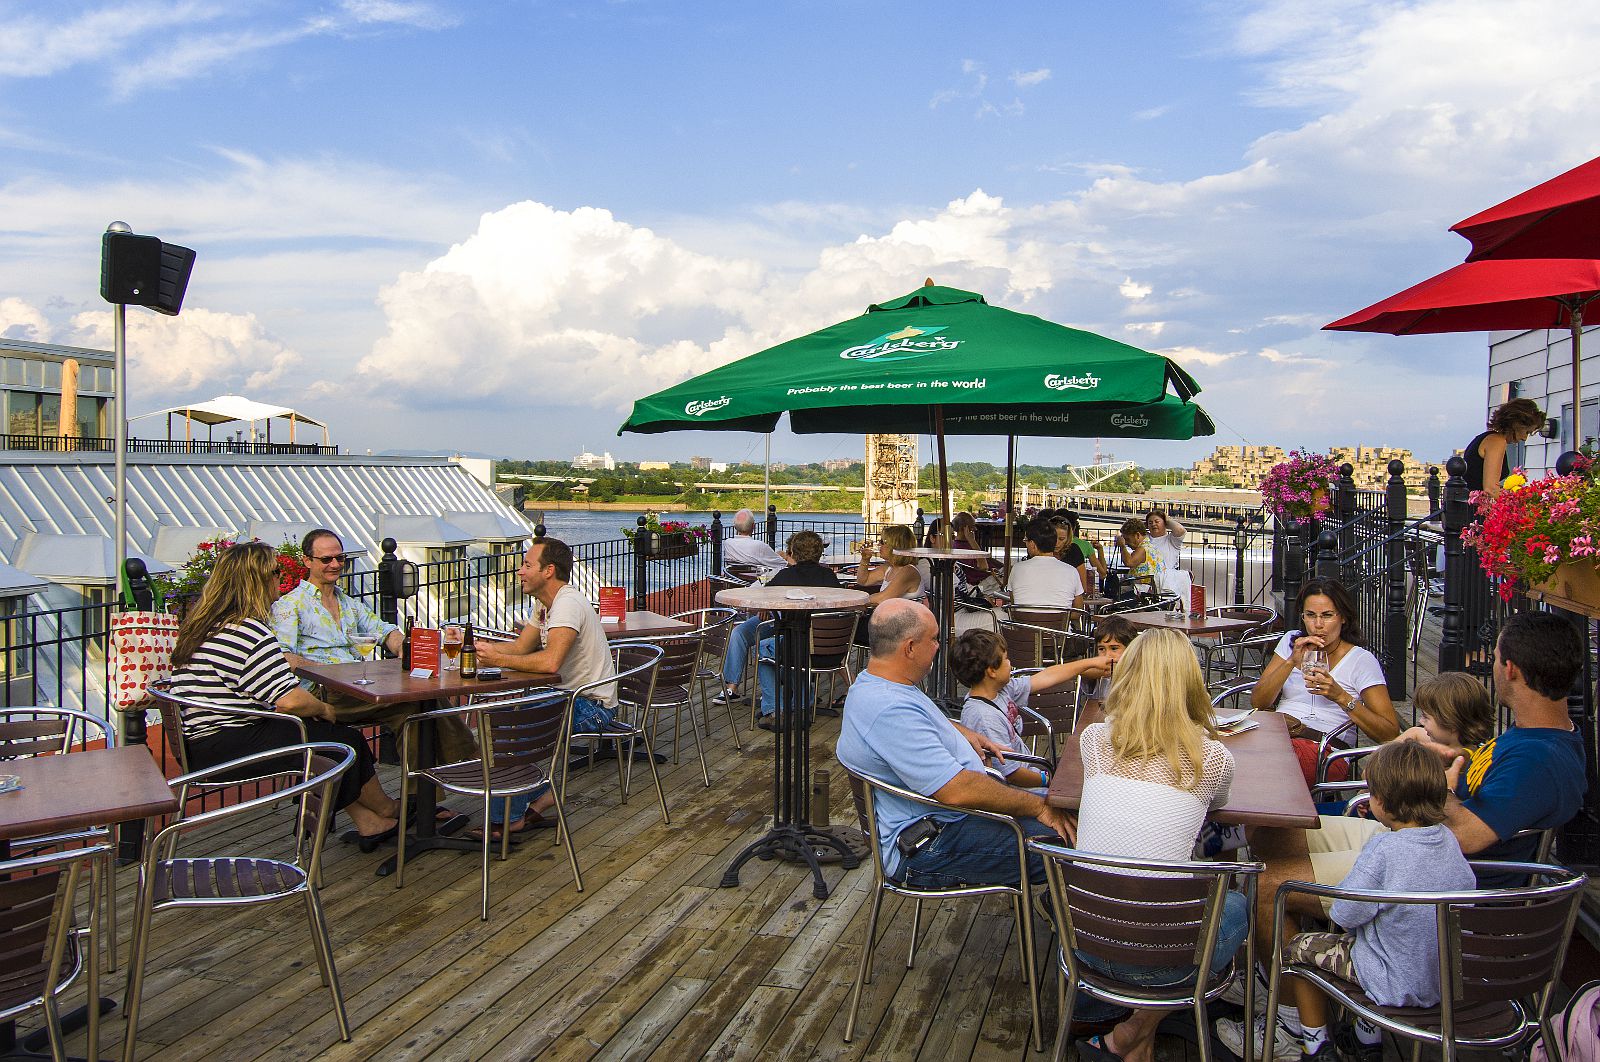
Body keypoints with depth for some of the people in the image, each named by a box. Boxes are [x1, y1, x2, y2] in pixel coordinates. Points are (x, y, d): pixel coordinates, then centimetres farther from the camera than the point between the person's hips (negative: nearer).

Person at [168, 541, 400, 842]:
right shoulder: (248, 632, -21)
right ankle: (387, 811, 22)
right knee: (347, 740, 0)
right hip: (226, 749, -10)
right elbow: (290, 700, -26)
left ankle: (368, 822, 13)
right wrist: (324, 709, -4)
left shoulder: (204, 625, 13)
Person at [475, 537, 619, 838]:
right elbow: (520, 647, 13)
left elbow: (550, 661, -35)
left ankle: (508, 821, -5)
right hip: (571, 698, 10)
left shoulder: (568, 603, -22)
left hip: (591, 707, -10)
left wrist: (498, 659, -26)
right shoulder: (547, 604, 11)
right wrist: (472, 644, 1)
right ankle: (541, 799, 9)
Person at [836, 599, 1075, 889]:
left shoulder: (873, 684, 7)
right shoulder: (890, 710, -28)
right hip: (927, 847, -11)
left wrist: (966, 734, 16)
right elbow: (957, 790, -30)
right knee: (1065, 843, -19)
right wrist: (1038, 807, -19)